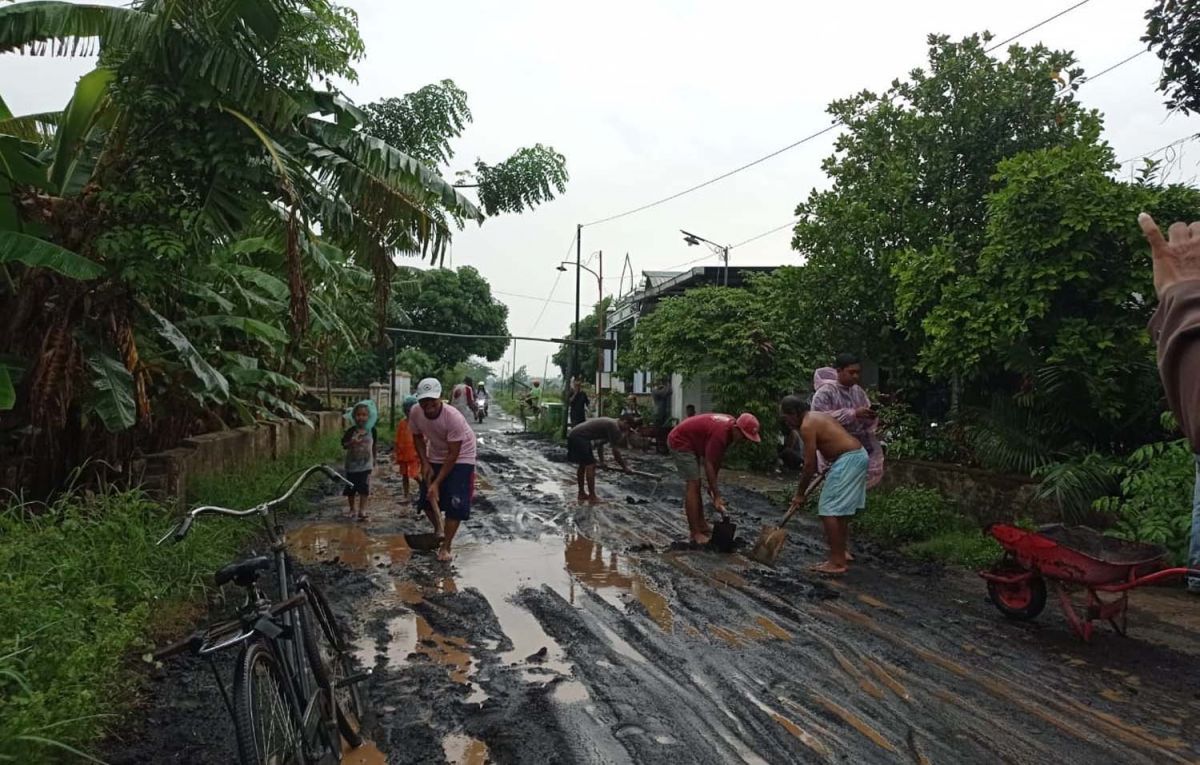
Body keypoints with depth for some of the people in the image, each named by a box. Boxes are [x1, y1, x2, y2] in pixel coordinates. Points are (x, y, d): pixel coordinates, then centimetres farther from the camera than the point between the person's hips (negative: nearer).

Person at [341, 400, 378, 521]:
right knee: (351, 490, 12)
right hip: (352, 465, 0)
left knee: (364, 489, -4)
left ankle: (362, 511, 1)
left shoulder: (372, 430, -3)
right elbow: (343, 445, -16)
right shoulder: (351, 431, -10)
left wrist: (373, 460, 17)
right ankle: (351, 509, 31)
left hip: (366, 465, 0)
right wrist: (351, 442, -36)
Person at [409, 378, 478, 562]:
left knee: (455, 503, -13)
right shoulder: (415, 412, -21)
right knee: (426, 498, 6)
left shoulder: (453, 417, -36)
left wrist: (437, 483, -27)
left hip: (461, 458, -5)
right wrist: (425, 463, -9)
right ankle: (438, 530, 34)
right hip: (435, 456, 5)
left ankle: (446, 546, -1)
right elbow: (418, 436, 1)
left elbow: (453, 455, -29)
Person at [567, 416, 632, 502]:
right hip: (579, 438, -11)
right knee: (590, 465, -6)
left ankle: (581, 494, 30)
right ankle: (592, 497, -2)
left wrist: (602, 462, 35)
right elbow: (615, 451, -11)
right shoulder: (614, 427, -11)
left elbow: (601, 443, 30)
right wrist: (624, 467, -1)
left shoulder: (609, 423, 19)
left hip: (573, 436, 11)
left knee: (582, 465, 21)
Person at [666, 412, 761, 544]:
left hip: (692, 444, 10)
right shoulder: (721, 433, -30)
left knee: (695, 484, 14)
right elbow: (709, 465, -25)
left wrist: (712, 487, 8)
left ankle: (702, 525, 22)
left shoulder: (730, 426, -2)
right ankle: (695, 533, -7)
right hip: (680, 442, -10)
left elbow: (717, 459, 7)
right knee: (693, 485, -10)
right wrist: (716, 496, -20)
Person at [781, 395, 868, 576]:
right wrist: (828, 469, 22)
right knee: (841, 511, 16)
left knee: (828, 510, -6)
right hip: (859, 455, 10)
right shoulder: (818, 416, 17)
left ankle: (836, 562, -3)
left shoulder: (807, 425, -12)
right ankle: (840, 558, 23)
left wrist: (799, 494, -5)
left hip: (848, 460, -10)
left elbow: (810, 465, -13)